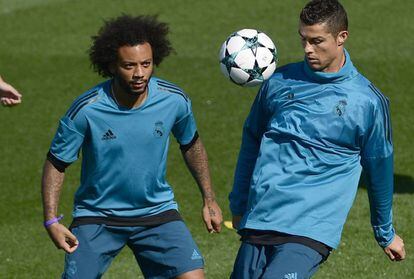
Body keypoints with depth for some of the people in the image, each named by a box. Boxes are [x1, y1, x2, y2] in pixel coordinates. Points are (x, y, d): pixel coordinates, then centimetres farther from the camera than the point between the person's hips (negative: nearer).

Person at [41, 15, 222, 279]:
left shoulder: (175, 100, -11)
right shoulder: (86, 109, -19)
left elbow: (191, 145, 10)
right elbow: (56, 163, -7)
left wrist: (209, 199, 12)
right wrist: (51, 220, -16)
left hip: (157, 211, 2)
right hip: (96, 217, -1)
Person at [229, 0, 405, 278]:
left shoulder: (369, 102, -1)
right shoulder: (279, 82, 7)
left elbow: (379, 171, 11)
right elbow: (251, 142, 21)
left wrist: (386, 233, 20)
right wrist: (238, 207, 24)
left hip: (312, 230, -4)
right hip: (259, 221, 4)